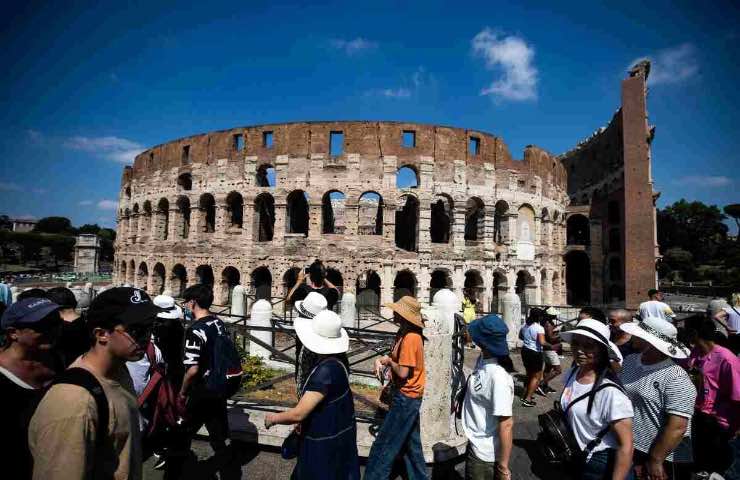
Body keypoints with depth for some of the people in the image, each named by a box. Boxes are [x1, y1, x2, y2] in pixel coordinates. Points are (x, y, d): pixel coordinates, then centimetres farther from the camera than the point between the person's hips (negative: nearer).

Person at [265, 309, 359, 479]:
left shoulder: (326, 371, -32)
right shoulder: (337, 359, -3)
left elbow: (298, 414, -28)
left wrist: (273, 418, -10)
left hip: (325, 442, -8)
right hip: (337, 433, 8)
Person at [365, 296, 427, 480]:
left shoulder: (410, 338, -26)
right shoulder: (404, 332, 4)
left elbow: (403, 372, -27)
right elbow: (395, 356, 12)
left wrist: (388, 362, -10)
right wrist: (381, 360, -7)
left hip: (405, 398, -10)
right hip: (409, 397, 10)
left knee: (384, 444, 3)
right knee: (410, 443, 23)